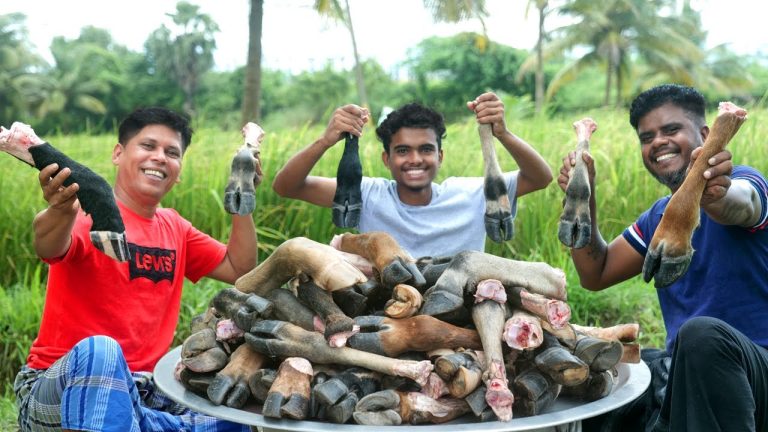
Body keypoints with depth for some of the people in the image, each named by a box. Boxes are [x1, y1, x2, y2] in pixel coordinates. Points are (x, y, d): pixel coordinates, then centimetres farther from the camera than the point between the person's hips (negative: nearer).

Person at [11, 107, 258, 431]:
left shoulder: (174, 227, 12)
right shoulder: (90, 212, -11)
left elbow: (239, 269, 14)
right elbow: (49, 249, -33)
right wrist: (62, 211, -56)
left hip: (141, 391, 6)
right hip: (59, 390, -5)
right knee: (99, 349, -40)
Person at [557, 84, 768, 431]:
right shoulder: (658, 218, 14)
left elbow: (739, 206, -32)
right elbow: (596, 275, 16)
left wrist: (716, 195, -57)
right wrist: (583, 199, 1)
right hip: (681, 371, 6)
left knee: (703, 334, -37)